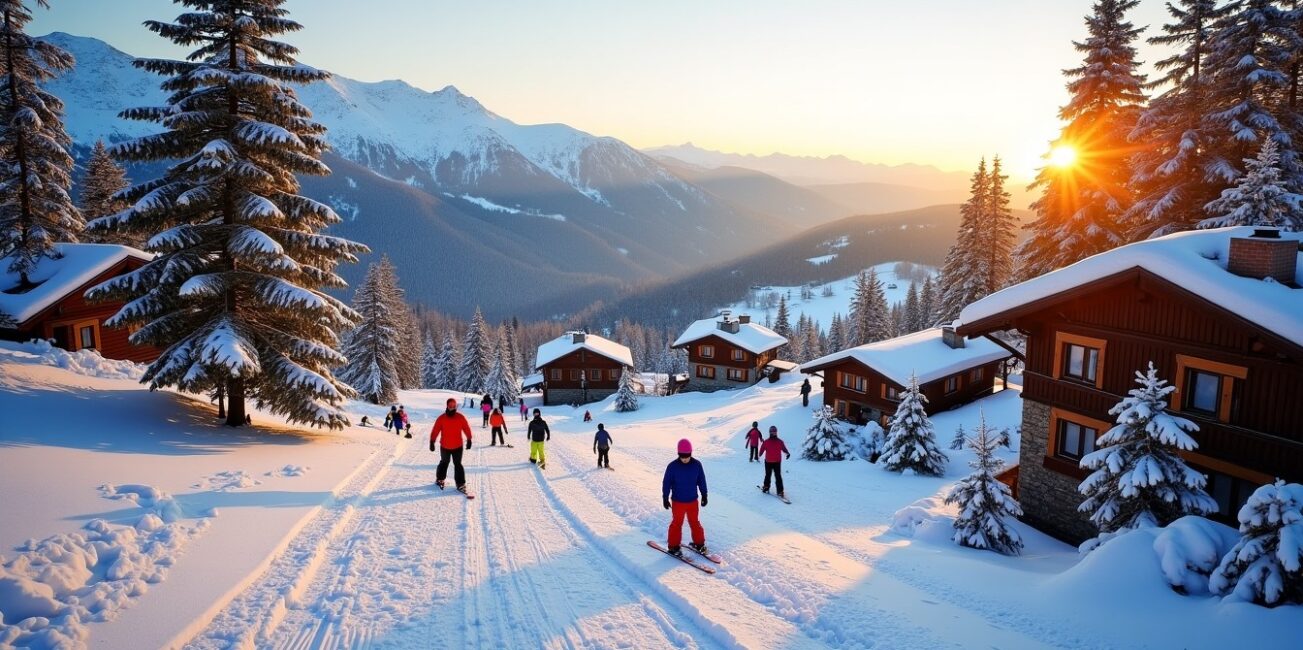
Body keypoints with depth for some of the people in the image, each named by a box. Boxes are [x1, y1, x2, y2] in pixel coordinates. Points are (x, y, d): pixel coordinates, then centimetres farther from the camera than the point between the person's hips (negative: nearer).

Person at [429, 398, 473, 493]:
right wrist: (432, 442, -10)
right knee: (444, 462, 19)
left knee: (458, 465, -2)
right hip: (444, 446, 0)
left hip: (458, 446, 0)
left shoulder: (460, 417, -8)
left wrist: (469, 440, 6)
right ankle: (440, 478, 40)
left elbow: (466, 429, 2)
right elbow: (435, 430, -9)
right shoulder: (441, 418, -11)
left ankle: (461, 484, 2)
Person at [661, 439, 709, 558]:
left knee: (694, 522, 14)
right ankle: (674, 546, 20)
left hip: (692, 501, 2)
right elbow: (666, 483, -7)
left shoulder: (697, 464, -8)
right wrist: (665, 498, -4)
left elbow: (701, 481, 4)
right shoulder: (672, 466, -16)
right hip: (678, 502, -2)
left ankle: (699, 543, 31)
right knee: (677, 522, 8)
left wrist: (704, 495, 8)